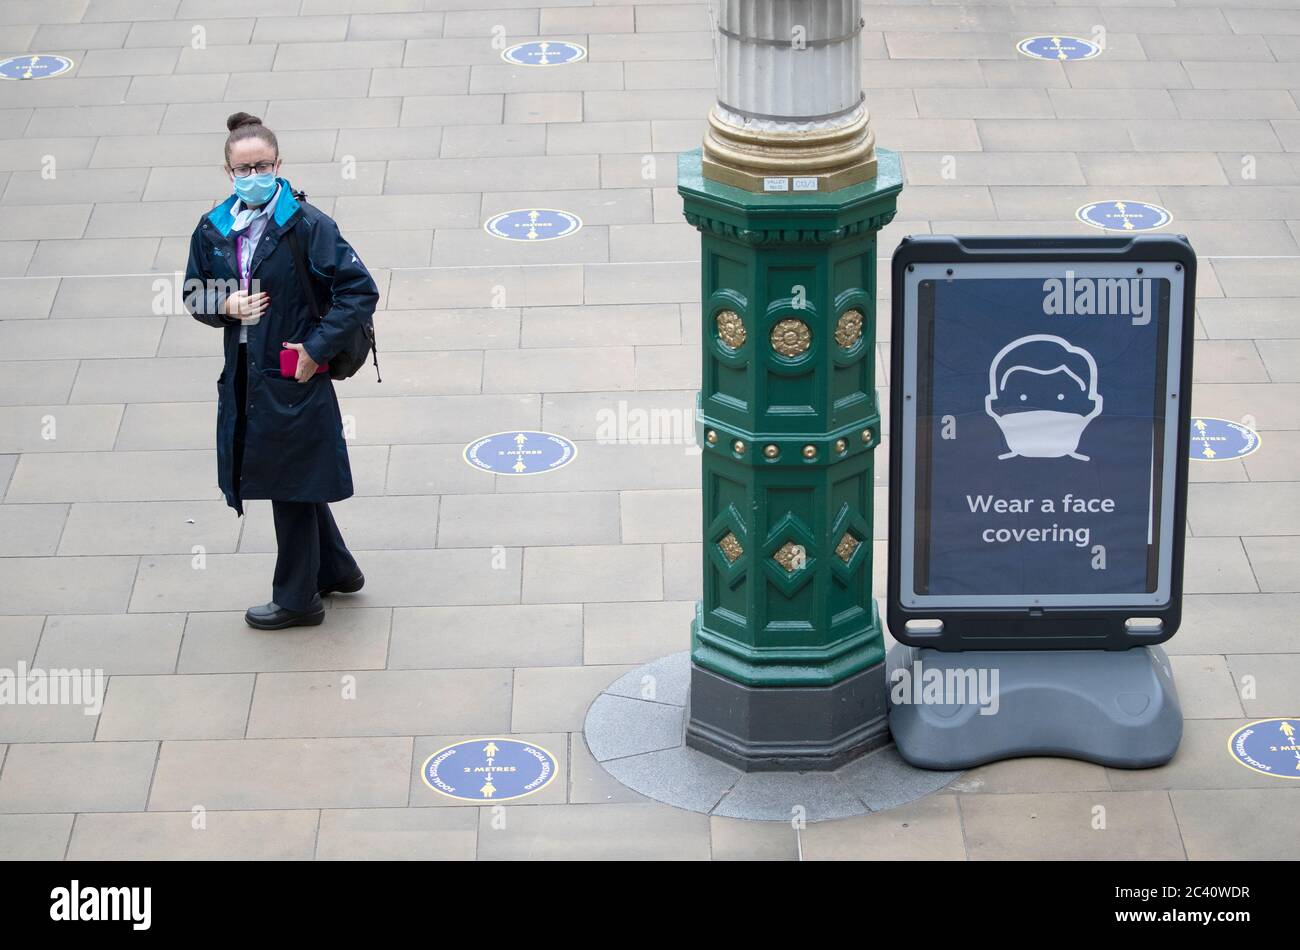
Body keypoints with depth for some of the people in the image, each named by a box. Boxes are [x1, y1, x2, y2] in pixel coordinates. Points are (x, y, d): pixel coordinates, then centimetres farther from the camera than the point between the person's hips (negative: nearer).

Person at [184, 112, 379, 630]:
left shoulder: (306, 224, -15)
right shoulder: (213, 229, 2)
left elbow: (360, 290, -15)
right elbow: (195, 295, 13)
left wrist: (316, 349, -17)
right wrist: (226, 306, -9)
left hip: (293, 377, -6)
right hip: (244, 376, 6)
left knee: (291, 485, 5)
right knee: (294, 481, 20)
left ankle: (297, 599, 20)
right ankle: (336, 570, 38)